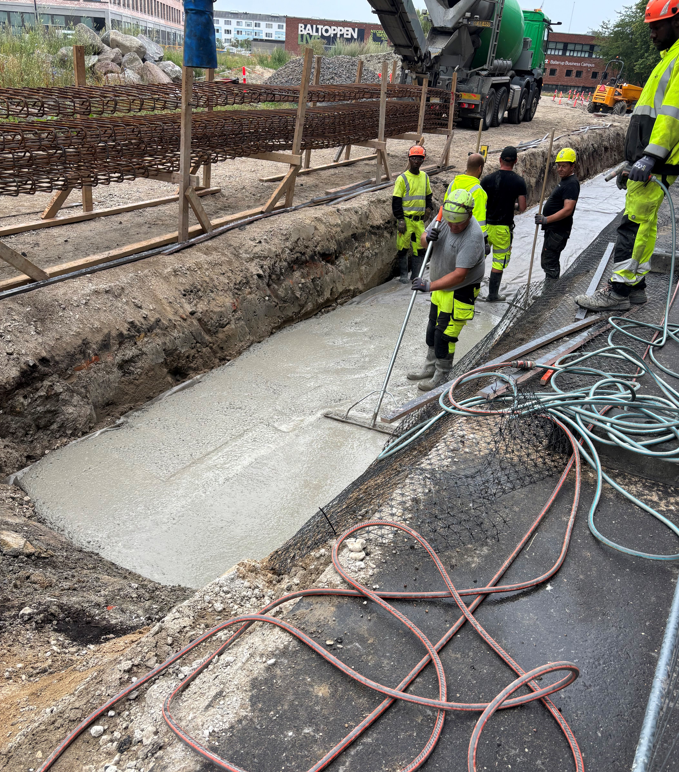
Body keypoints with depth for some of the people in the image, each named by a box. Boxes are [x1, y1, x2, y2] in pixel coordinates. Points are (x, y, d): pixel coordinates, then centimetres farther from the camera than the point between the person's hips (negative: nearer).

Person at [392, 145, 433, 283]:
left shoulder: (425, 177, 11)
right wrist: (400, 220, -13)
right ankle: (403, 275, 13)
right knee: (403, 248, 0)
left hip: (420, 220, 5)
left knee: (419, 247, 5)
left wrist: (429, 207, 8)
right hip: (406, 219, -4)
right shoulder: (402, 178, -5)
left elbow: (428, 195, 25)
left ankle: (416, 275, 16)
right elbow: (396, 201, -7)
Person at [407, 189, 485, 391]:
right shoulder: (443, 218, -9)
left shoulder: (472, 237, -31)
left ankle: (442, 376, 14)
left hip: (460, 292, -8)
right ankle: (430, 368, 36)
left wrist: (429, 286, -37)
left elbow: (459, 275, -33)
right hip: (440, 286, 8)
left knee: (444, 334, -3)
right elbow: (424, 240, 6)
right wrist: (428, 238, -19)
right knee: (433, 329, 19)